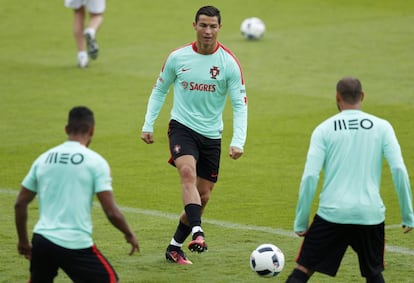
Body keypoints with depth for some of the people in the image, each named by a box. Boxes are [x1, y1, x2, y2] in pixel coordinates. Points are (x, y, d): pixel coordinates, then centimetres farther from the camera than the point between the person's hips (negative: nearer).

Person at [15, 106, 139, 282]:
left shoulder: (43, 159, 9)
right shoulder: (96, 162, -4)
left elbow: (20, 204, 13)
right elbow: (111, 212, -8)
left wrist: (23, 241, 26)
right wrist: (129, 235, 10)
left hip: (42, 240, 4)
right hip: (76, 244, -4)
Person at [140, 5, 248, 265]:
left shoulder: (229, 63, -8)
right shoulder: (178, 58, -4)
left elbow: (240, 104, -8)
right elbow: (160, 90, 10)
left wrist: (238, 141, -18)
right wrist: (148, 125, 5)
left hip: (211, 135, 2)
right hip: (182, 127, -2)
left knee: (203, 196, 6)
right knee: (188, 172, -30)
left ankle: (175, 247, 22)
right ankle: (197, 233, -41)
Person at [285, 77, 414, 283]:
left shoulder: (324, 129, 2)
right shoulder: (382, 127, 4)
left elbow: (310, 177, -4)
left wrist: (301, 222, 1)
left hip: (332, 213, -1)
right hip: (370, 215, 1)